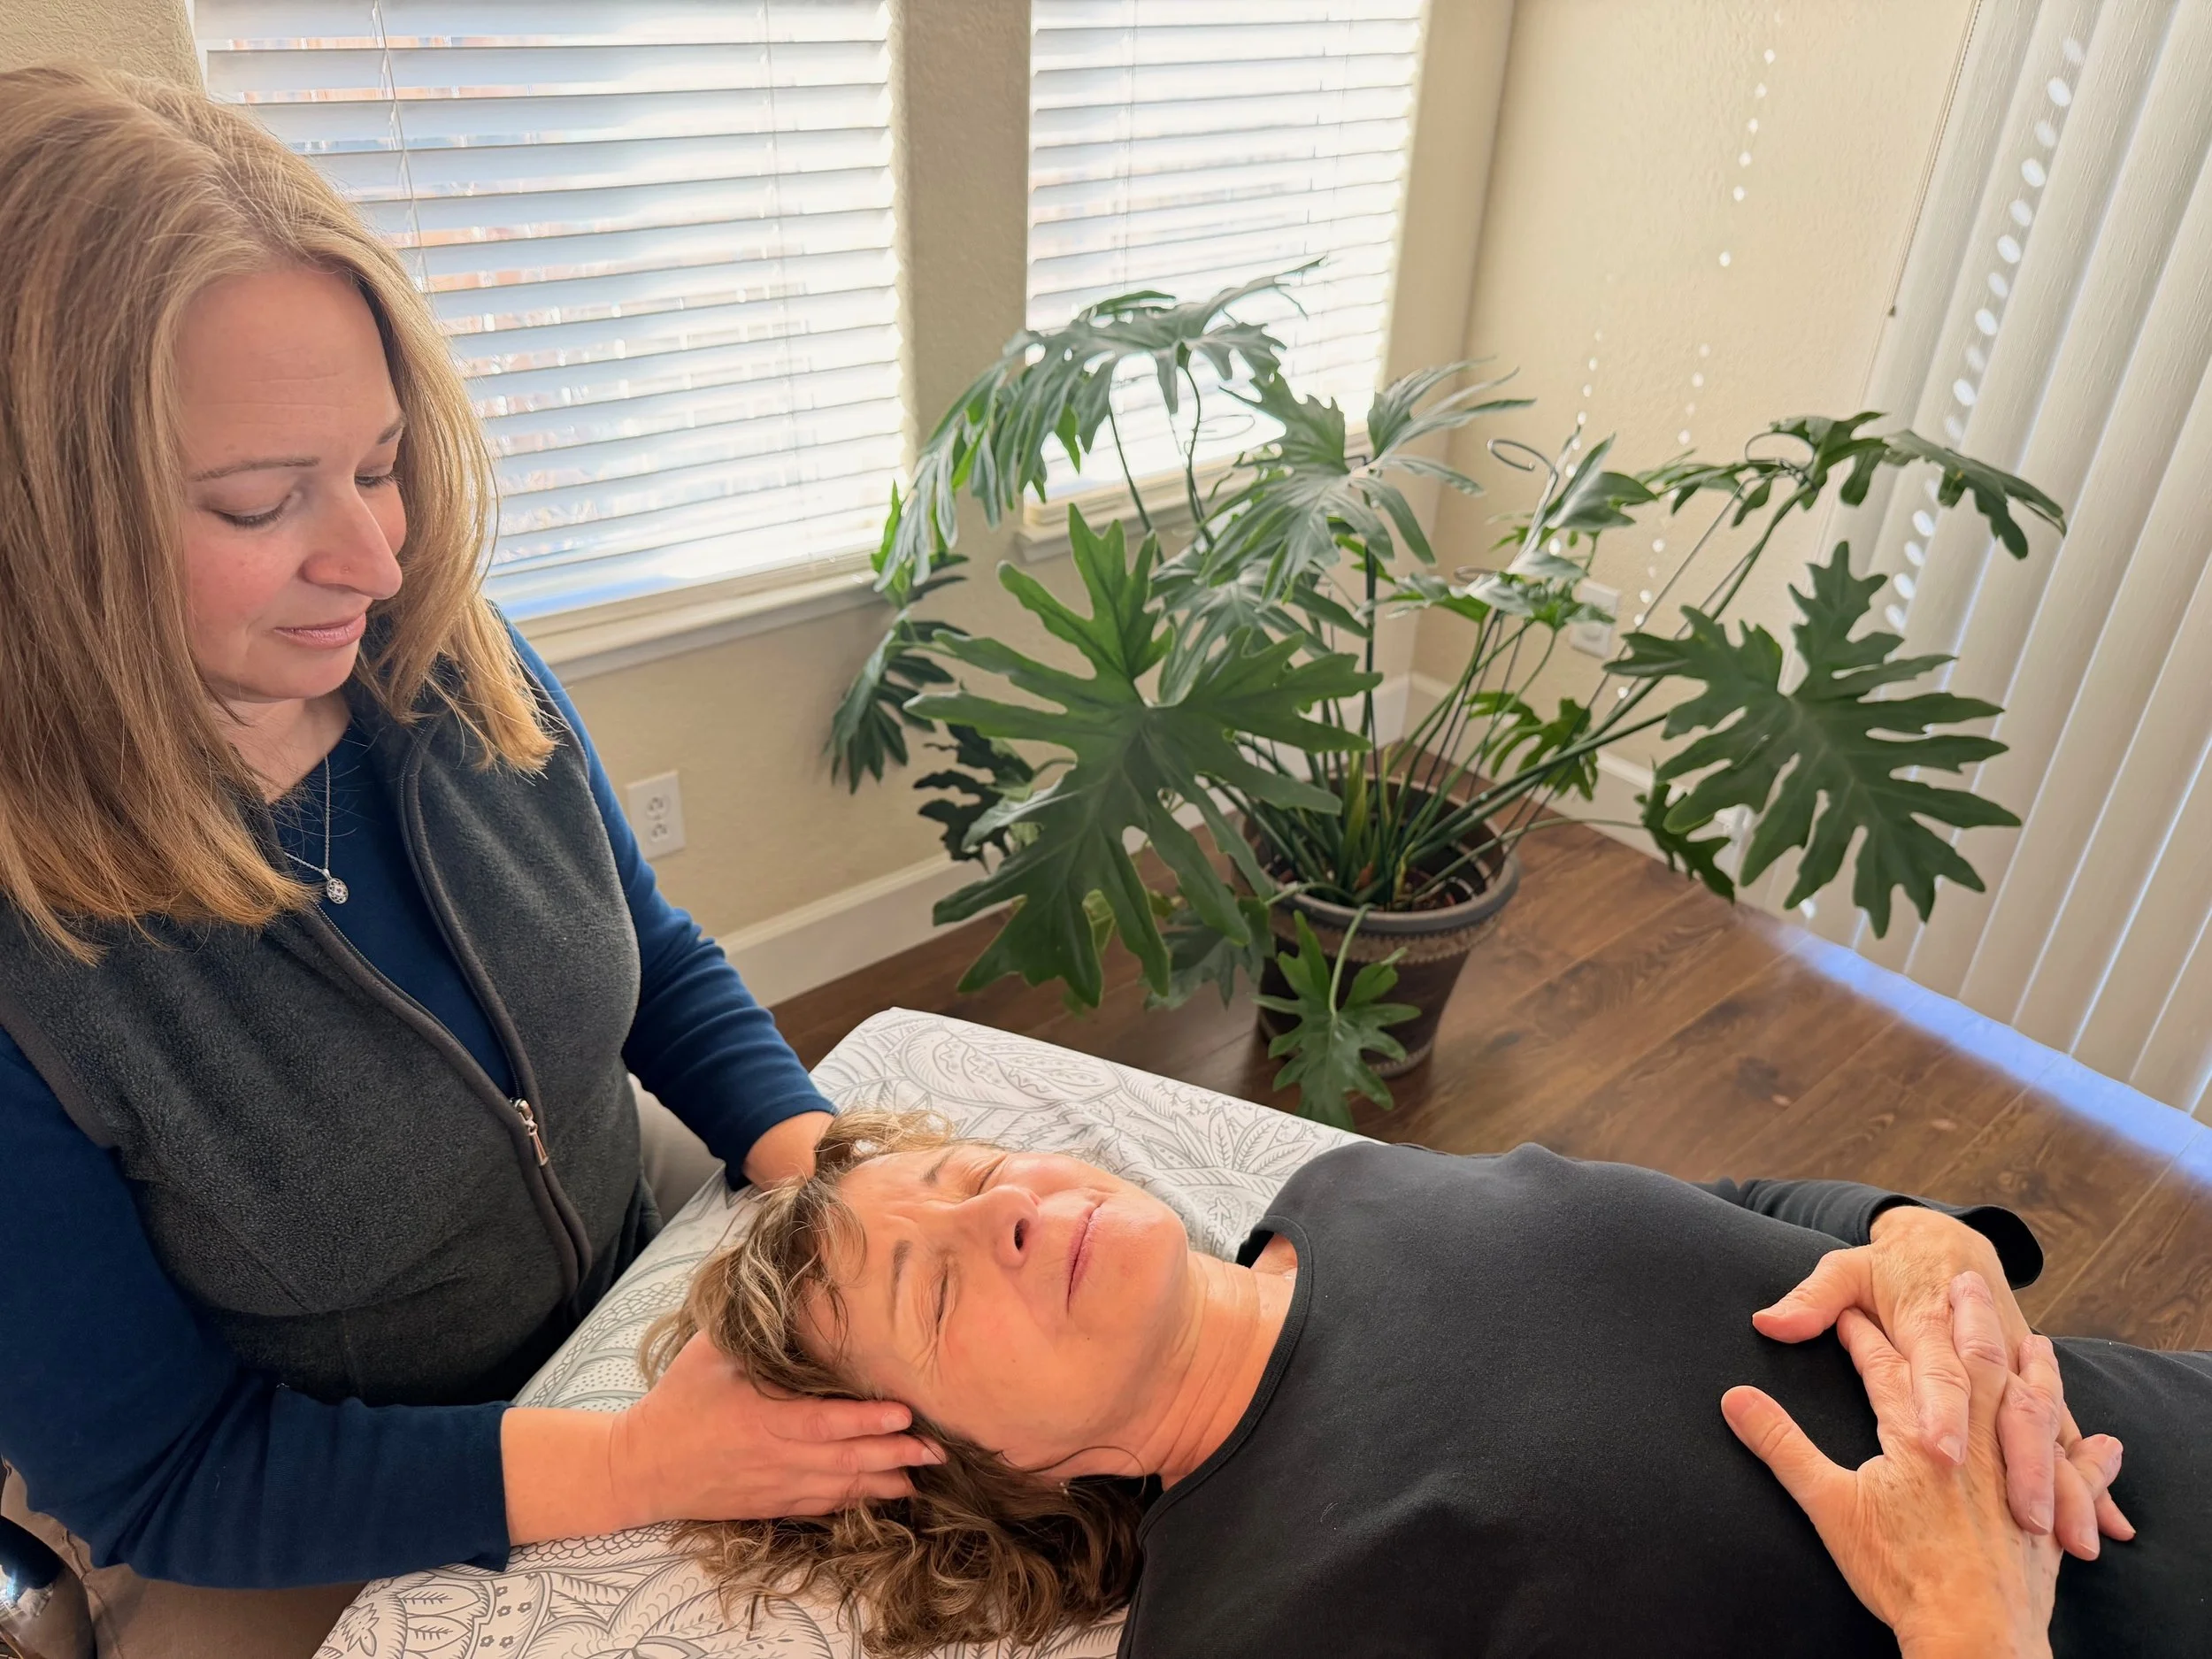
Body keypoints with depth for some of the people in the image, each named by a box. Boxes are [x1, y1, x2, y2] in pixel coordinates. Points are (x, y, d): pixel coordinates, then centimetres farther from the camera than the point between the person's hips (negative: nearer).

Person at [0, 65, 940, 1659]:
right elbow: (150, 1481, -18)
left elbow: (658, 967, 0)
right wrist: (634, 1466, -28)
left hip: (639, 1321, 4)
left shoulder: (459, 674, -14)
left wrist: (830, 1179, -17)